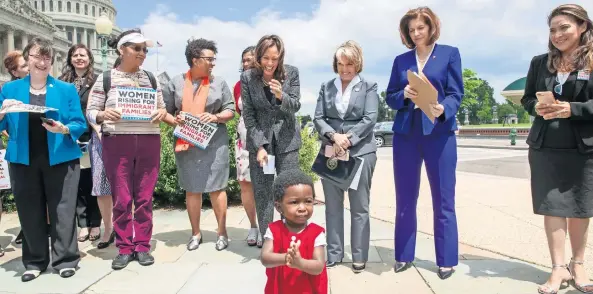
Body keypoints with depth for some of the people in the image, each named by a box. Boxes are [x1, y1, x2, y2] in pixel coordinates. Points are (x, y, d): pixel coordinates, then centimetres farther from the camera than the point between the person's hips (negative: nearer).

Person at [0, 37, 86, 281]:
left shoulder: (67, 89, 4)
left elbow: (80, 125, -1)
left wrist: (64, 129, -20)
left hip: (60, 159, -2)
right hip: (23, 160, 2)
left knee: (62, 210, 2)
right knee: (29, 211, 9)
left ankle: (65, 259, 15)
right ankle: (34, 262, 23)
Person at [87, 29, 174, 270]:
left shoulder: (150, 78, 12)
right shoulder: (106, 78, 4)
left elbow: (162, 108, 14)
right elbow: (90, 112, 4)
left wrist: (162, 113, -8)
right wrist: (103, 114, -18)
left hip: (149, 141, 2)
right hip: (116, 142, -2)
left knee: (145, 197, 5)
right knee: (121, 198, 2)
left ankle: (143, 246, 16)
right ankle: (124, 248, 15)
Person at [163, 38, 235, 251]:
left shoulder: (219, 82, 5)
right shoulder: (176, 83, 5)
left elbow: (230, 110, 5)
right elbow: (165, 111, 7)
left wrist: (216, 117, -13)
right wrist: (175, 121, -13)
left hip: (214, 143, 0)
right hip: (186, 144, 1)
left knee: (217, 188, 2)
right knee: (192, 189, 7)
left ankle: (222, 232, 14)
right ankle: (196, 233, 20)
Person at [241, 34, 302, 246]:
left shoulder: (291, 73, -5)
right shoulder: (247, 77, -5)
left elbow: (295, 107, -4)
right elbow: (248, 114, -4)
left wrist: (281, 96, -26)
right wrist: (259, 146, -11)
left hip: (286, 138, 0)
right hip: (259, 139, 0)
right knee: (262, 193, 3)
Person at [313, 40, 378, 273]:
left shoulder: (369, 87, 4)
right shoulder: (326, 87, 11)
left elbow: (370, 119, -6)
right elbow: (318, 118, 4)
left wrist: (348, 139, -16)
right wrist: (334, 136, -14)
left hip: (360, 151, -3)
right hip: (331, 151, 3)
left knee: (359, 207, 3)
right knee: (332, 206, 8)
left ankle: (359, 256, 13)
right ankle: (333, 253, 19)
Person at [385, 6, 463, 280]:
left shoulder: (449, 53, 5)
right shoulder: (401, 60, 12)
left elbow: (456, 93, -2)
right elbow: (390, 98, 9)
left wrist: (443, 110, -23)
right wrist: (404, 94, -13)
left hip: (439, 133, -2)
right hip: (406, 134, 3)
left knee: (443, 200, 2)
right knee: (405, 199, 7)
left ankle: (446, 260, 14)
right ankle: (404, 255, 19)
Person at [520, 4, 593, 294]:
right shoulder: (540, 62, 8)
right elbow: (527, 99, 11)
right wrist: (538, 107, -10)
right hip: (545, 147, 2)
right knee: (552, 206, 2)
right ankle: (559, 268, 9)